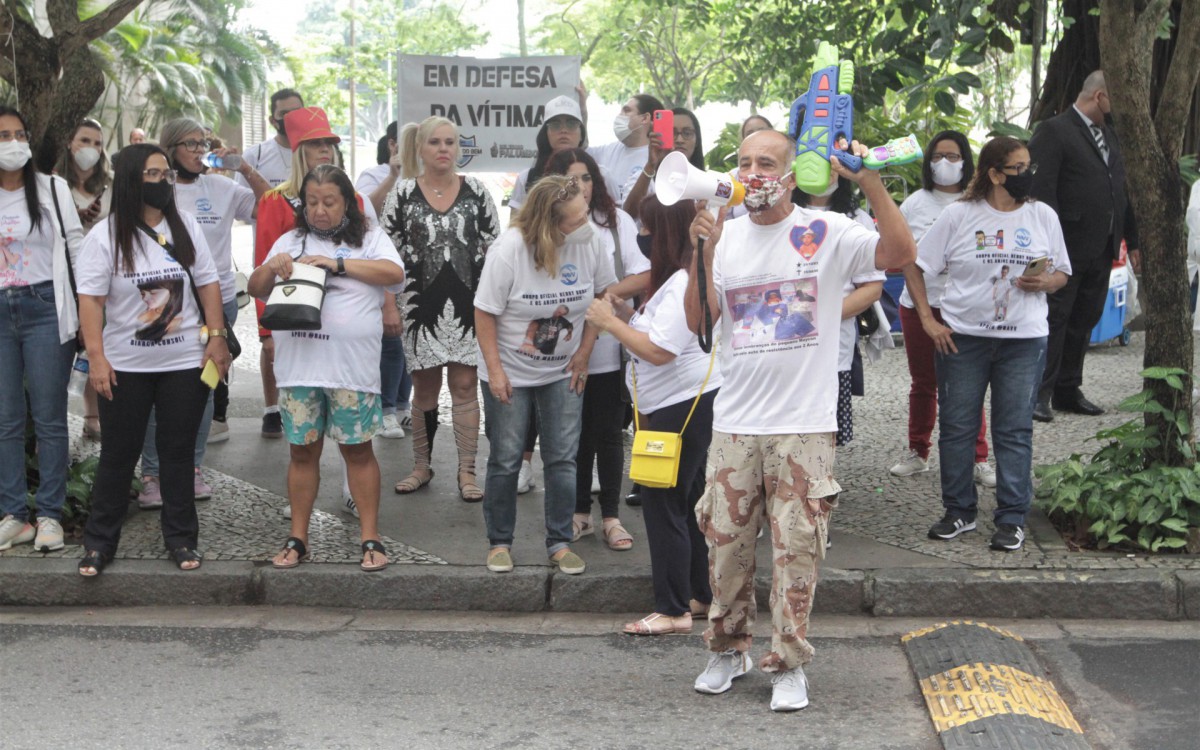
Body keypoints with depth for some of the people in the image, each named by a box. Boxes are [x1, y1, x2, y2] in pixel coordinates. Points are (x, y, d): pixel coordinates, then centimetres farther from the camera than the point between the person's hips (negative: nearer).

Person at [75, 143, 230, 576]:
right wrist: (96, 357, -16)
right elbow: (91, 299, -8)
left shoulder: (185, 227, 4)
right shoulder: (105, 236, -5)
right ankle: (99, 541, 16)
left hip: (185, 363, 2)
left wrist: (216, 337, -1)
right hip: (125, 366, -2)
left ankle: (181, 538, 18)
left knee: (179, 451, 8)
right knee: (118, 454, 5)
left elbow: (208, 284, 7)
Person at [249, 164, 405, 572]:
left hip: (351, 366, -3)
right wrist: (271, 268, -9)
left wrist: (338, 263, -17)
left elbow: (394, 273, -13)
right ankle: (297, 539, 17)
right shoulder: (290, 241, 13)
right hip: (298, 366, 3)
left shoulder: (369, 238, 4)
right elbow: (257, 290, 12)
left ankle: (371, 539, 10)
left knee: (357, 448, 3)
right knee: (303, 449, 8)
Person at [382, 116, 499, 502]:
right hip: (421, 305, 0)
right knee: (424, 388, 9)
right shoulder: (403, 193, 1)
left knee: (465, 386, 2)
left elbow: (494, 248, 6)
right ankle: (421, 465, 23)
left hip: (468, 304, 0)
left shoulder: (475, 191, 2)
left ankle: (467, 470, 9)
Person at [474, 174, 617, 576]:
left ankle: (560, 543, 16)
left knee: (563, 459, 4)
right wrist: (495, 370, -15)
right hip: (510, 373, -3)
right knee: (505, 461, 6)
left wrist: (583, 353, -1)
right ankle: (499, 542, 19)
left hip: (562, 372, 3)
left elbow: (601, 297, 3)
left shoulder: (590, 242, -12)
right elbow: (485, 312, -13)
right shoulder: (508, 249, -20)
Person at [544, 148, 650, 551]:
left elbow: (644, 275, -4)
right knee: (576, 435, 12)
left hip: (608, 350, 0)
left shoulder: (615, 220, 0)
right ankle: (580, 513, 25)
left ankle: (611, 517, 15)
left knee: (608, 434, 5)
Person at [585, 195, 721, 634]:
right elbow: (659, 333, 19)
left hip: (684, 408, -11)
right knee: (688, 504, 16)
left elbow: (659, 350, -26)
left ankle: (673, 611, 3)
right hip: (684, 405, 11)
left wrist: (609, 323, -16)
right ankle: (701, 597, 25)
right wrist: (625, 314, 6)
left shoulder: (684, 284, -20)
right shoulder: (680, 279, 15)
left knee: (664, 506, -4)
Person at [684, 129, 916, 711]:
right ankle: (727, 649, 28)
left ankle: (788, 664, 14)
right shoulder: (724, 236, 8)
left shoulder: (826, 233, -3)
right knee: (726, 543, 10)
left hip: (803, 424, -3)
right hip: (734, 422, 3)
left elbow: (901, 254, -17)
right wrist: (702, 255, -12)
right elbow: (698, 322, 1)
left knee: (796, 549, 1)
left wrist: (870, 183, -25)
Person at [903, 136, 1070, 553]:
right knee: (957, 427, 6)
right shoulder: (959, 216, -1)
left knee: (1015, 430, 3)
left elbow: (1062, 273, 14)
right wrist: (928, 321, -6)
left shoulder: (1042, 216, 7)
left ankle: (1012, 519, 11)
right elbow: (914, 267, 1)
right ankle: (959, 511, 20)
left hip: (1024, 340, 1)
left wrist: (1046, 282, -9)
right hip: (961, 337, -1)